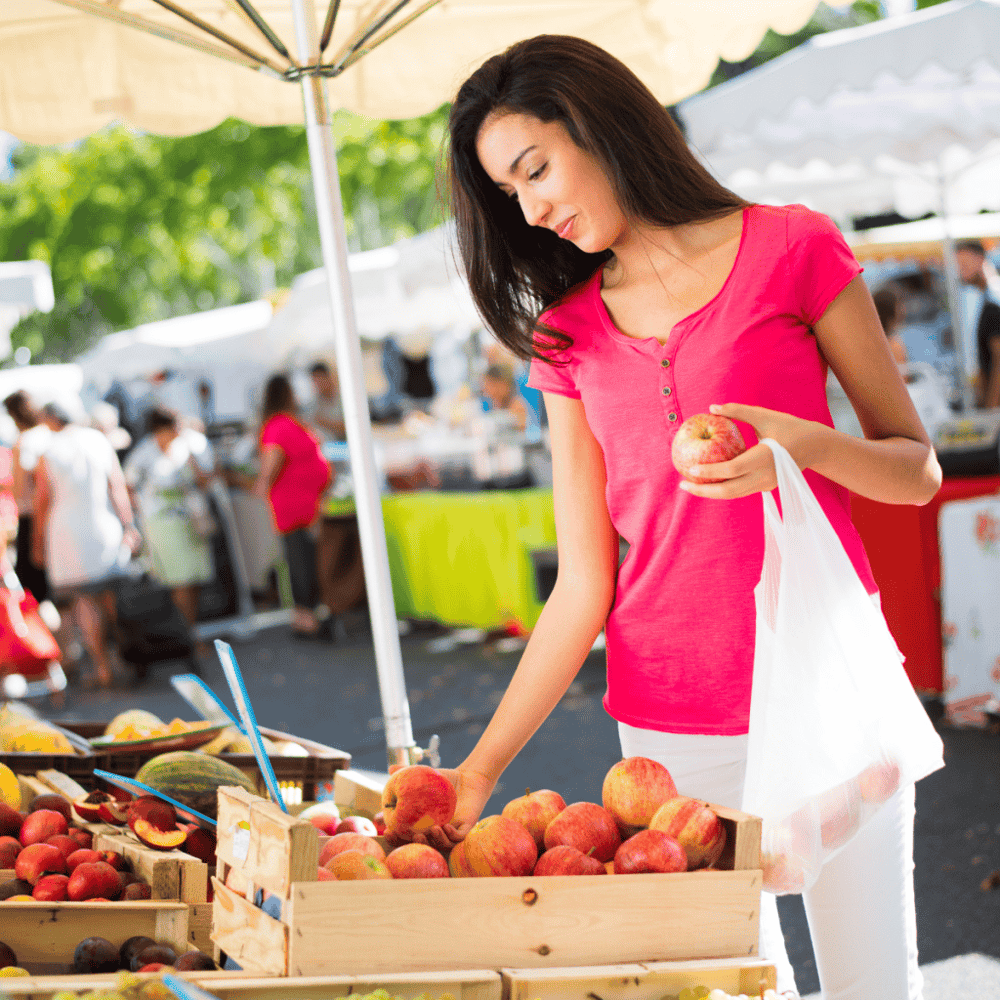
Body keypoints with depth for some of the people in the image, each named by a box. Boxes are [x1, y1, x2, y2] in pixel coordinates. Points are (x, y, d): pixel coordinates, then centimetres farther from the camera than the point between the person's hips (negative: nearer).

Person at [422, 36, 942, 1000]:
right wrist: (481, 766, -5)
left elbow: (918, 469, 3)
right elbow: (582, 589, 4)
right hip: (669, 728, 2)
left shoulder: (790, 249, -1)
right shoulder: (568, 337, 7)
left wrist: (803, 443, -18)